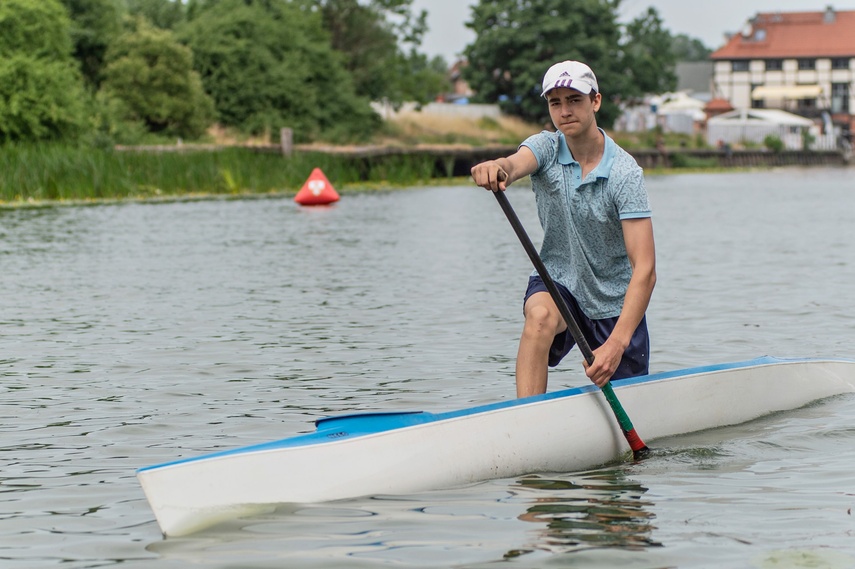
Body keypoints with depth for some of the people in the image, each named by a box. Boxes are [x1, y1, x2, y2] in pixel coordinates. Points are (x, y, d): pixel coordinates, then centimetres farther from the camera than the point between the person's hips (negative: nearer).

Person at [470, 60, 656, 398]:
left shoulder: (625, 172, -21)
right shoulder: (547, 148, -11)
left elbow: (645, 268, -28)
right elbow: (516, 164, -36)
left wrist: (616, 345, -40)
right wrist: (498, 168, -64)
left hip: (616, 304, -1)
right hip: (558, 283, 1)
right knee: (540, 316, -34)